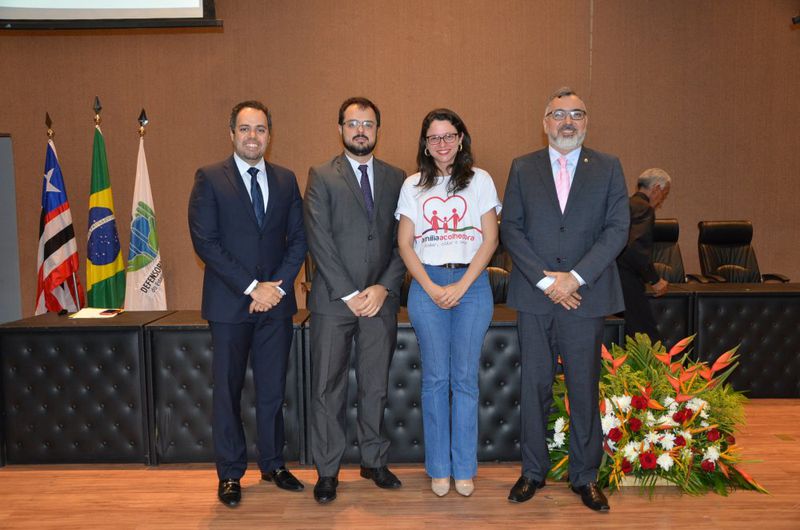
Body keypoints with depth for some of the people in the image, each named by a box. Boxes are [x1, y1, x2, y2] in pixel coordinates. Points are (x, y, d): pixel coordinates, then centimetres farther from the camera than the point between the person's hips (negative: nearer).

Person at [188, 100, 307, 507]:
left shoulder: (285, 180, 9)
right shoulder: (209, 179, -2)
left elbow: (298, 239, 6)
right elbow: (205, 241, -10)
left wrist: (278, 286, -8)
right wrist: (251, 287, -14)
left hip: (276, 302, 3)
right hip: (229, 303, -3)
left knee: (273, 389, 12)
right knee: (228, 390, 8)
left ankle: (273, 464, 28)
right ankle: (230, 473, 22)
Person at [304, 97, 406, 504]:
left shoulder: (396, 178, 10)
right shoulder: (322, 177, 2)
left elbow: (403, 241, 6)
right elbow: (319, 241, -7)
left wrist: (384, 287, -7)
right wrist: (349, 294, -12)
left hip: (380, 299, 3)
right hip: (333, 301, -2)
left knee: (376, 386, 12)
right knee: (327, 389, 4)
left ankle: (374, 461, 27)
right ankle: (327, 471, 17)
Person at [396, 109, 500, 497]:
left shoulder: (479, 180, 6)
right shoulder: (413, 186, 9)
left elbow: (490, 239, 1)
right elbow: (405, 244, 5)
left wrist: (462, 285, -9)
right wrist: (432, 288, -7)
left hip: (472, 283, 0)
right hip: (427, 284, 1)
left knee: (465, 378, 3)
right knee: (435, 378, 4)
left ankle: (464, 468, 16)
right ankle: (439, 468, 16)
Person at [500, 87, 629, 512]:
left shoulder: (608, 168, 7)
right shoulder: (522, 169, 8)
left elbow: (617, 229, -1)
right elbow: (510, 229, 1)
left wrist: (575, 277, -12)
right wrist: (545, 279, -10)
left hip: (586, 295, 0)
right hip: (534, 296, 0)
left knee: (584, 389, 7)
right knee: (534, 386, 7)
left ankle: (585, 476, 22)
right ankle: (533, 471, 22)